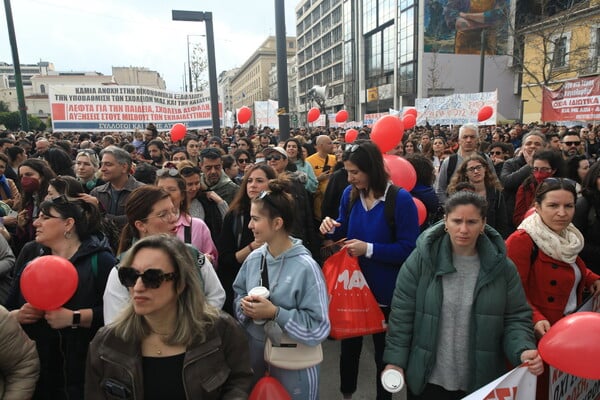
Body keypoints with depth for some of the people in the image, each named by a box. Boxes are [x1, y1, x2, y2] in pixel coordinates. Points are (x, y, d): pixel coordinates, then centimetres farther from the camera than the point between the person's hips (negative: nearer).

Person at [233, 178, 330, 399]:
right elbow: (239, 293, 10)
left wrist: (275, 312, -26)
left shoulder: (305, 267, -23)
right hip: (254, 348, 5)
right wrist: (245, 306, -12)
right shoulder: (254, 258, -4)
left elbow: (318, 326, -23)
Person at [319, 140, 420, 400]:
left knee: (384, 350, 18)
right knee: (349, 345, 21)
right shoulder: (350, 194, -4)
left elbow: (408, 249, -20)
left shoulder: (400, 199, -19)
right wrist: (333, 228, -14)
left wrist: (369, 249, -27)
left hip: (384, 290, -4)